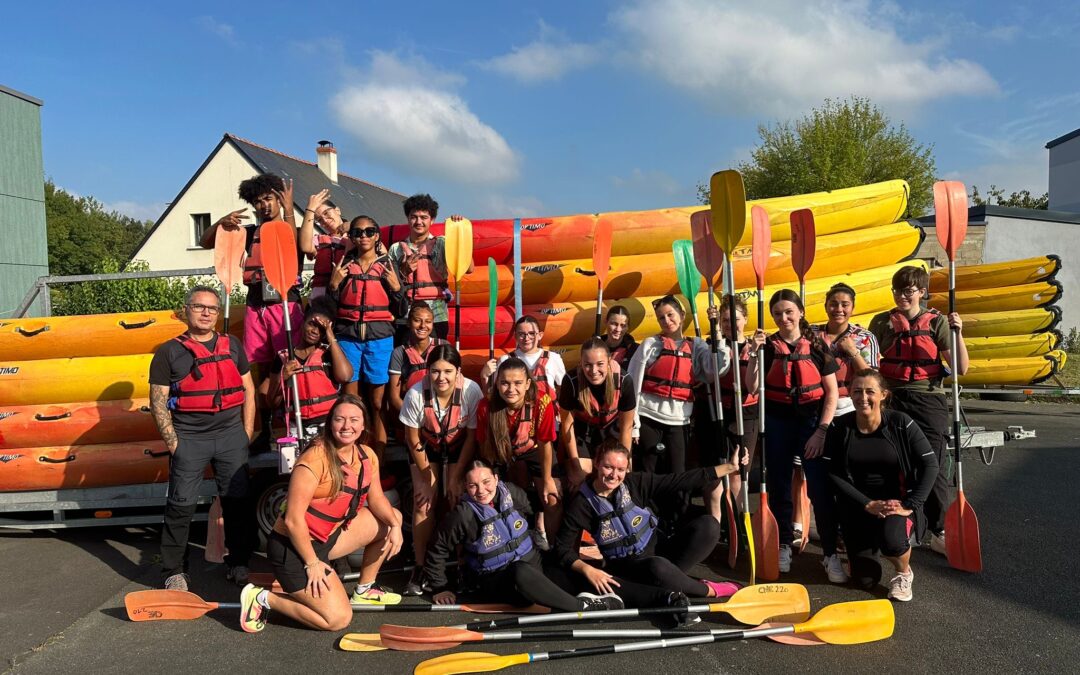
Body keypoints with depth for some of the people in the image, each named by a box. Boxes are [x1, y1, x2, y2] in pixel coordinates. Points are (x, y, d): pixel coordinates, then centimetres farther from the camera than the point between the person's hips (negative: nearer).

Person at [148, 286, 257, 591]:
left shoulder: (232, 346, 12)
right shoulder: (169, 352, 3)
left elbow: (248, 390, 12)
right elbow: (158, 401, 0)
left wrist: (247, 432, 4)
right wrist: (172, 442, -8)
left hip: (231, 434, 3)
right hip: (188, 437, -2)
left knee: (238, 500, 5)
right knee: (181, 505, -1)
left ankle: (238, 563, 17)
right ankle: (175, 571, 13)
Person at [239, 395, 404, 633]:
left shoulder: (367, 456, -1)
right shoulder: (315, 459, -25)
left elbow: (376, 499, 9)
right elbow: (293, 520, -24)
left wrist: (394, 525, -10)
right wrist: (312, 564, -18)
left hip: (328, 536, 8)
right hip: (293, 547, -8)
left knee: (393, 518, 9)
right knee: (338, 619, -12)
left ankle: (364, 590, 22)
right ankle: (263, 599, 3)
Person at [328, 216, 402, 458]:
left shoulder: (387, 266, 6)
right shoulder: (344, 265, 9)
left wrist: (396, 287, -9)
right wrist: (334, 284, -5)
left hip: (379, 337, -1)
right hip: (348, 335, 1)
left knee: (377, 402, 0)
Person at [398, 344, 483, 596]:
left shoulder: (472, 391, -30)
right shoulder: (416, 394, -30)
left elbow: (472, 437, -17)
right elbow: (413, 439, -15)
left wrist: (456, 477, -15)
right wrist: (428, 478, -10)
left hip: (459, 448, 0)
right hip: (426, 448, 0)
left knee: (458, 501, -12)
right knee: (424, 502, -10)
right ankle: (420, 568, 3)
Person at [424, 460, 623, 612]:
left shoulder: (512, 492, -6)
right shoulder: (462, 515, -16)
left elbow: (534, 514, 16)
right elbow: (437, 552, -5)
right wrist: (441, 588, -2)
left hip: (532, 566, 6)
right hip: (493, 581, -6)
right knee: (521, 573, -36)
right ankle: (582, 606, -29)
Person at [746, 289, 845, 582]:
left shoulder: (816, 346, -1)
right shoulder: (767, 346, 2)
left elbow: (832, 392, 0)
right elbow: (752, 388, -7)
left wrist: (821, 431, -7)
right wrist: (755, 353, -17)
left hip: (812, 420, -1)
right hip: (777, 422, 2)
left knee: (820, 488, -7)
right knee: (779, 486, 10)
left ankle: (830, 554, 4)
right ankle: (784, 545, 25)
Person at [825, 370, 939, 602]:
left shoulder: (900, 424, -10)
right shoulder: (840, 428, -7)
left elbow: (930, 465, -10)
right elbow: (833, 474, -8)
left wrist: (909, 505, -17)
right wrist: (868, 504, -16)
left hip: (897, 501, -1)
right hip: (858, 505, 2)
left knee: (891, 539, -34)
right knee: (866, 578, -2)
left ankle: (904, 573, 4)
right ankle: (869, 542, 35)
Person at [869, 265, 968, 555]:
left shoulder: (937, 322, 2)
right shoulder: (882, 322, 6)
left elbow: (961, 368, -4)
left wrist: (957, 332, -14)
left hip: (929, 399, -1)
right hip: (892, 399, 1)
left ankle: (939, 532, 12)